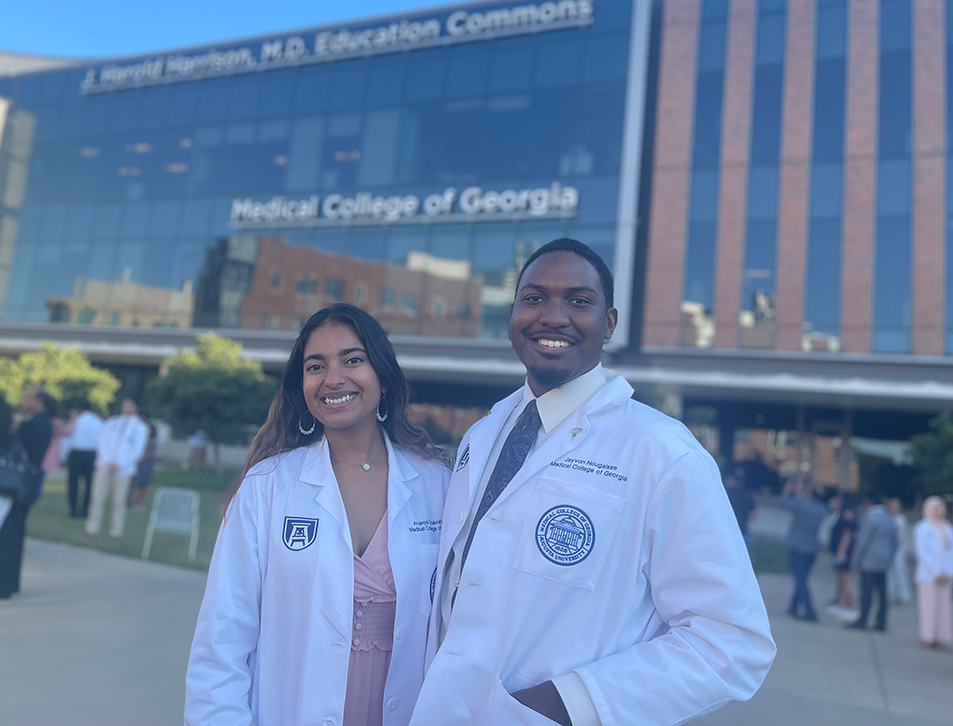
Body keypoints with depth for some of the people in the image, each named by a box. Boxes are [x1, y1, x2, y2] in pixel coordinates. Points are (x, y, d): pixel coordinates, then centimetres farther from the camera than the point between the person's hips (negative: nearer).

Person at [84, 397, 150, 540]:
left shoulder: (140, 427, 6)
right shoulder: (111, 422, 14)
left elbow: (137, 450, -1)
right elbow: (103, 442, 7)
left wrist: (118, 463, -10)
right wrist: (107, 461, -9)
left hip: (123, 469, -2)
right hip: (104, 465, 2)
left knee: (119, 501, -1)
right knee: (97, 498, -1)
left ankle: (116, 531, 4)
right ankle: (92, 528, 6)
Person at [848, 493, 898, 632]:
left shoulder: (870, 517, -10)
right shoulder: (890, 520, 14)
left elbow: (863, 542, -12)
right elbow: (894, 543, 18)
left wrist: (856, 561, -8)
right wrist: (889, 558, 23)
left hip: (869, 561, -8)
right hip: (884, 563, 8)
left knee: (866, 591, -6)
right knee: (882, 592, 7)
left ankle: (862, 621, -5)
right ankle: (881, 623, 10)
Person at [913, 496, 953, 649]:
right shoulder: (922, 528, -1)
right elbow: (922, 552, -6)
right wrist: (936, 572, -10)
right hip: (928, 575, -4)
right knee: (928, 606, -6)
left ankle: (940, 637, 6)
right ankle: (926, 637, -2)